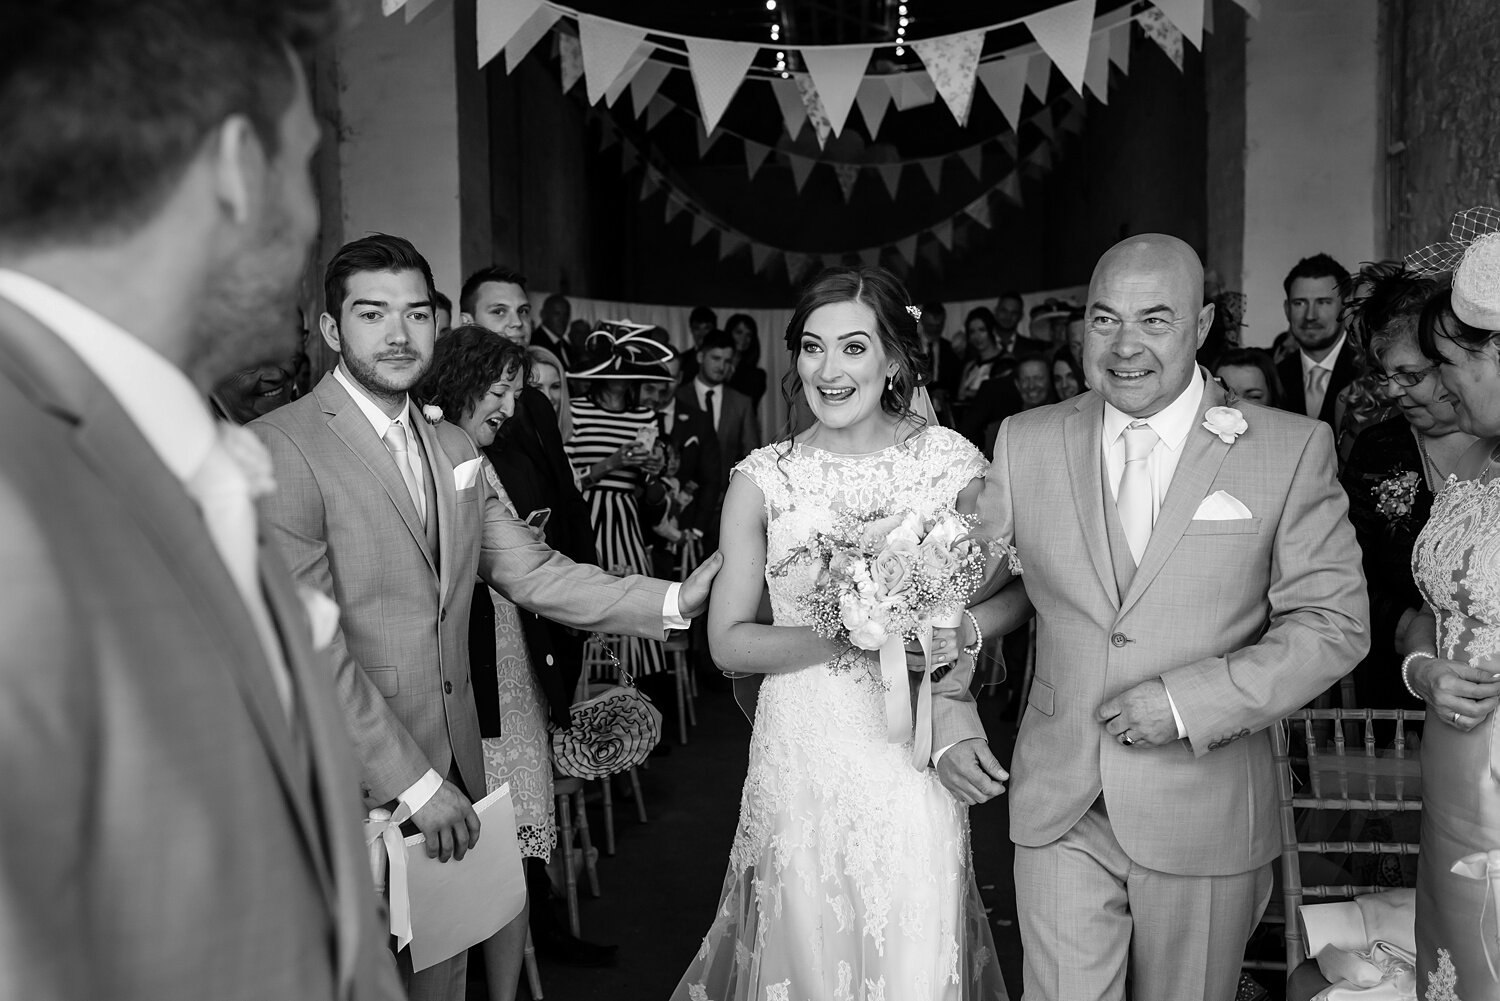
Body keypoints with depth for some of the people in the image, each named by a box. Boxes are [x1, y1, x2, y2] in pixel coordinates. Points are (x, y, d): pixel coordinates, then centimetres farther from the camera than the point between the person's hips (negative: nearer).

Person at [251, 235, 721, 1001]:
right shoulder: (282, 448, -16)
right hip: (354, 792, -6)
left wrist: (672, 601, -6)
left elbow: (531, 571, 5)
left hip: (451, 770, 6)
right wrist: (414, 784, -15)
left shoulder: (453, 446, 9)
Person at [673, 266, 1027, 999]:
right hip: (802, 755, 0)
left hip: (915, 755, 0)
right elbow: (728, 643, -3)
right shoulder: (763, 478, -4)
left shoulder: (951, 461, -4)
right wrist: (840, 637, -17)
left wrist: (959, 632, -15)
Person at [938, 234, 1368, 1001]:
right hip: (1058, 811, 1)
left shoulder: (1292, 450, -5)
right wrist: (947, 713, -2)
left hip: (1205, 818, 0)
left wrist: (1190, 701, -16)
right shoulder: (1027, 442, 1)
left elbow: (1334, 622, -6)